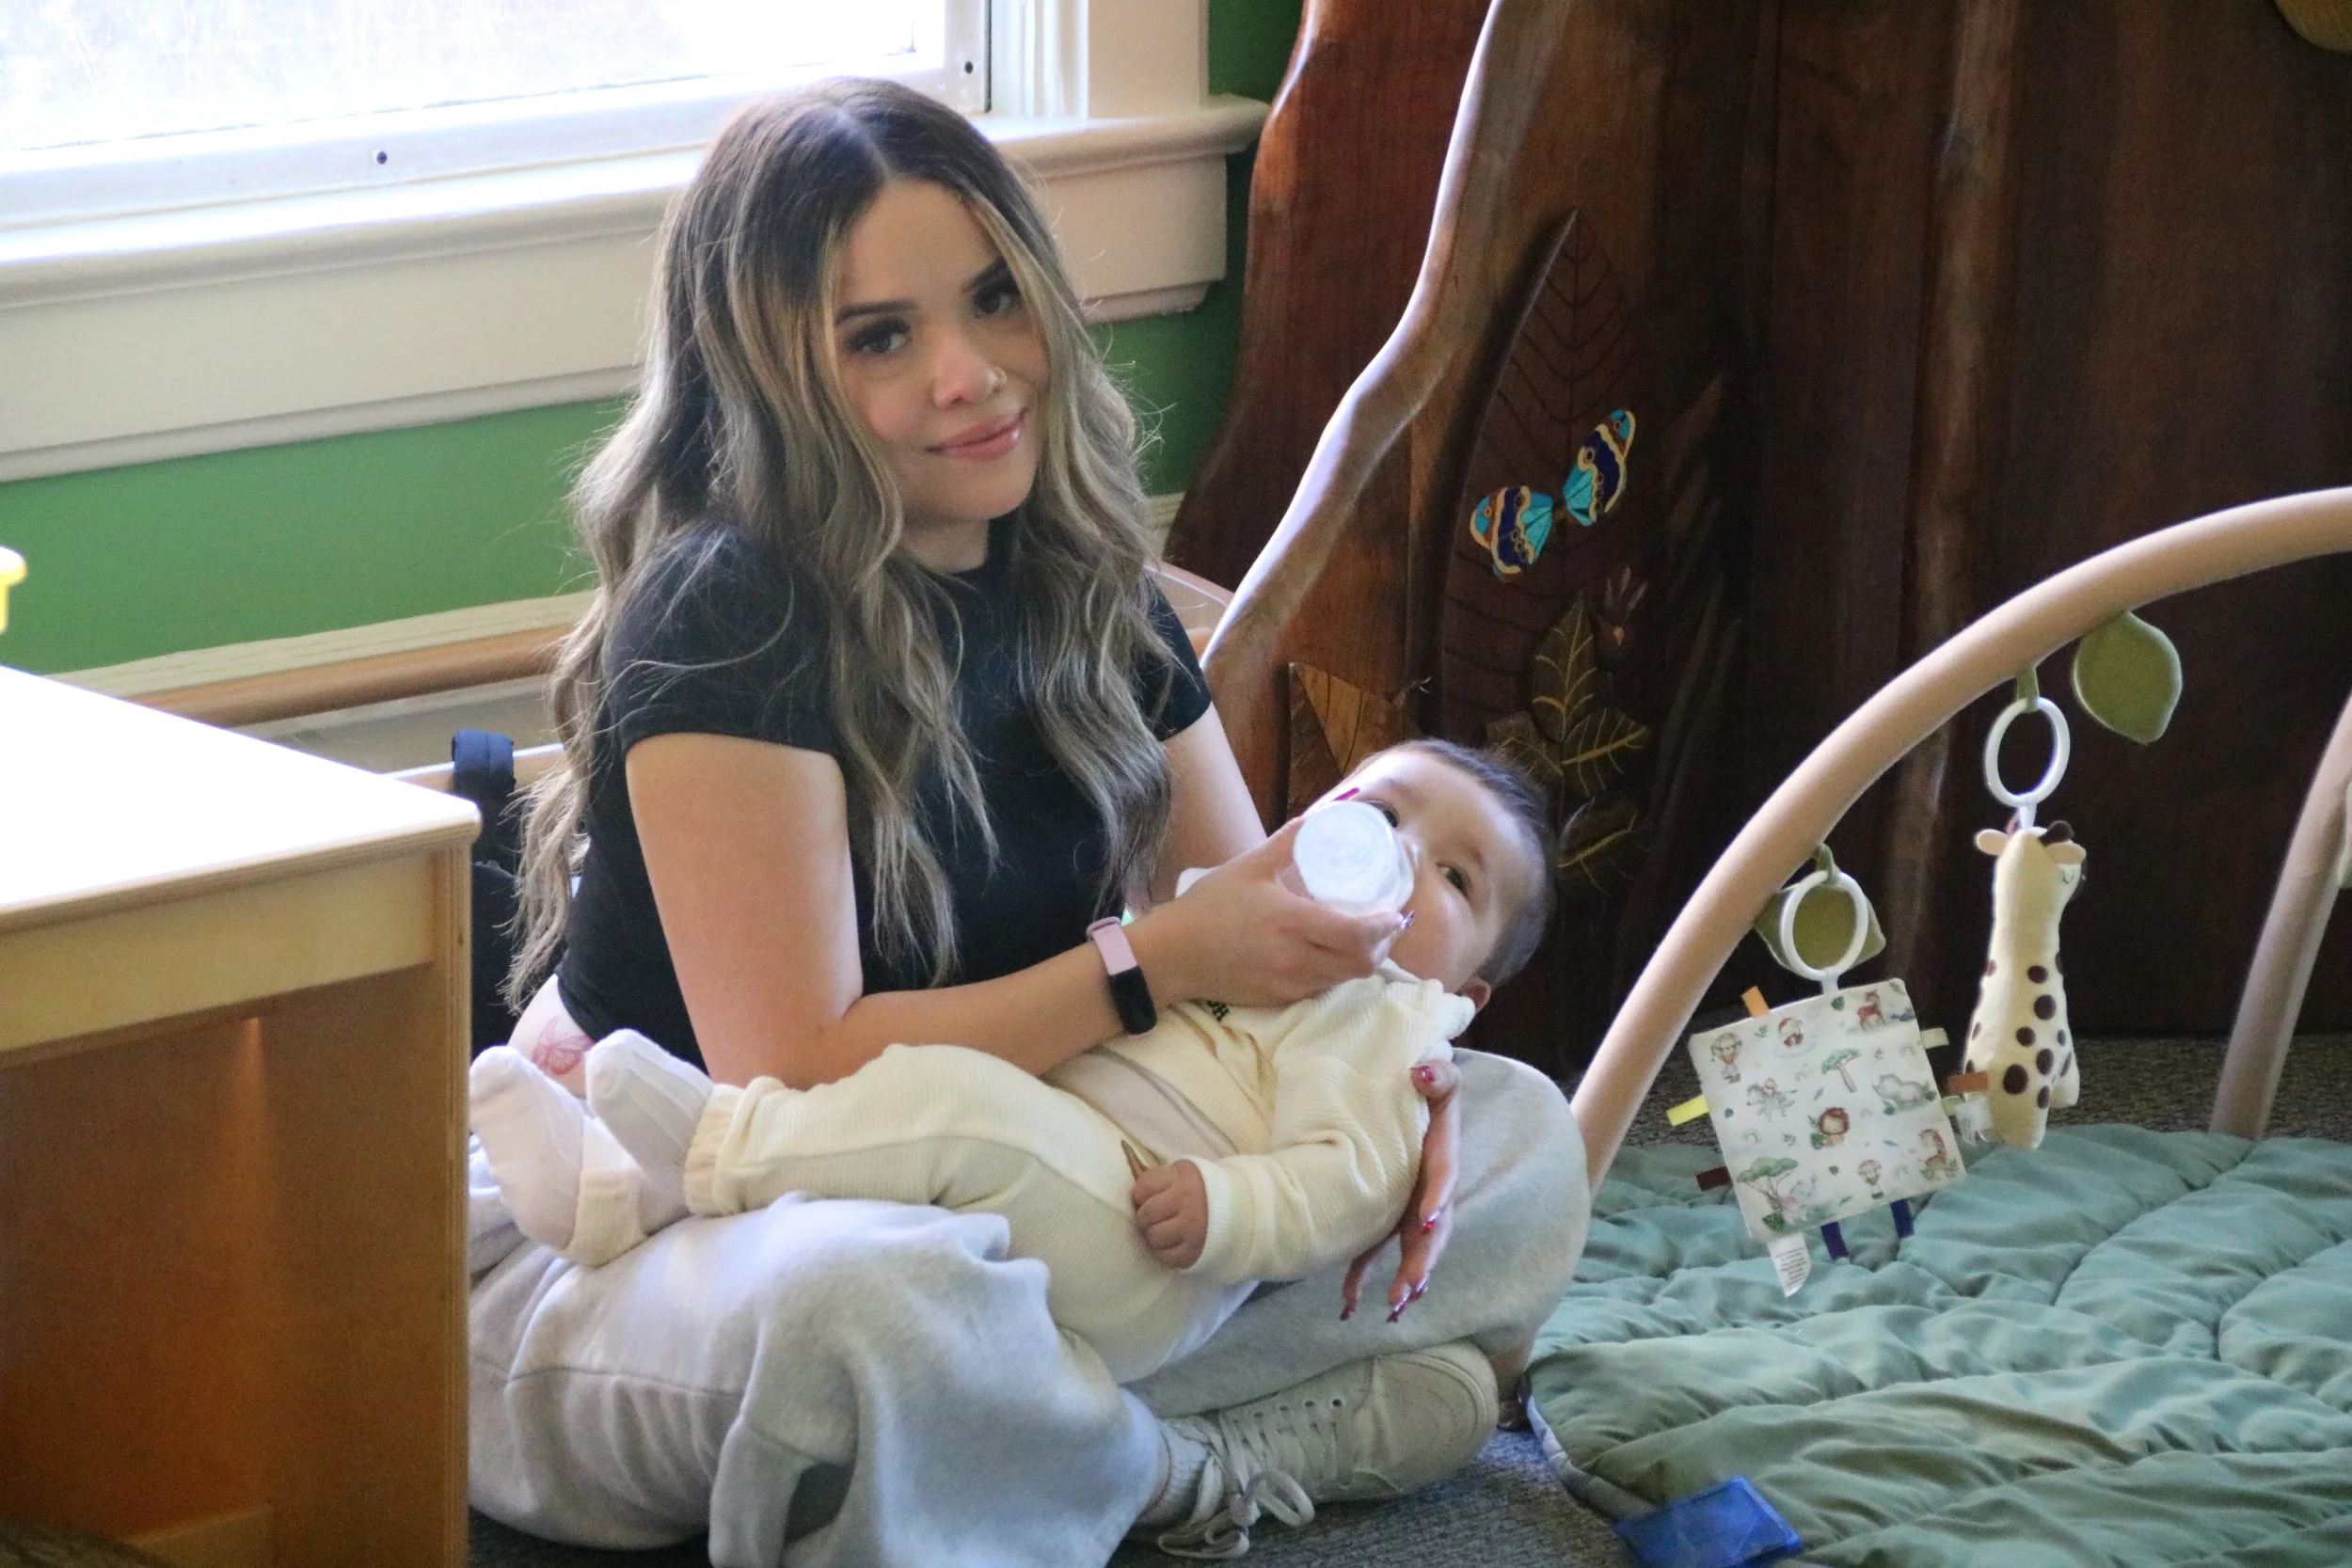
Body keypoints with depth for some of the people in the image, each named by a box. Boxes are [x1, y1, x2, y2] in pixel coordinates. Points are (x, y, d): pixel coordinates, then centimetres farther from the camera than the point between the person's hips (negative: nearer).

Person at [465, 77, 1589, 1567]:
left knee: (1516, 1138, 0)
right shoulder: (732, 619, -20)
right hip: (628, 1246, -7)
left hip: (971, 1210, 7)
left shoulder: (1084, 593, 3)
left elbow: (1256, 918, 10)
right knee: (876, 1300, -44)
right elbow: (796, 1072, -22)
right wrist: (1153, 965, -25)